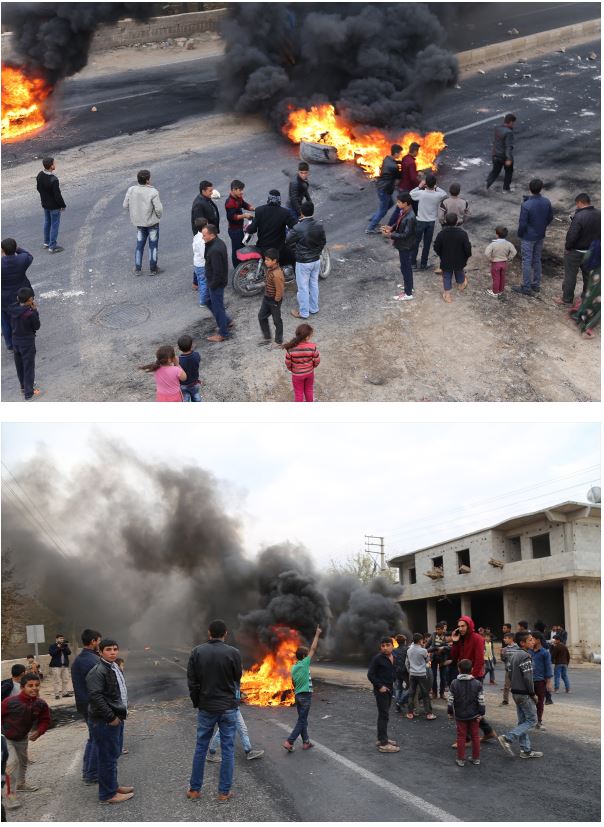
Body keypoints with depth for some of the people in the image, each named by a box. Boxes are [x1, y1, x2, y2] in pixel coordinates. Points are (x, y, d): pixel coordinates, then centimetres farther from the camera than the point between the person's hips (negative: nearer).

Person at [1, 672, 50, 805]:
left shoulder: (41, 704, -20)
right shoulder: (11, 702, -33)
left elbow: (45, 720, -5)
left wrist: (38, 732, -21)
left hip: (22, 738, 6)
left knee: (23, 760, 25)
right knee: (12, 761, -20)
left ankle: (21, 784, 50)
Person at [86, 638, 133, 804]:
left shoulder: (115, 668, 13)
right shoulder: (97, 671, -19)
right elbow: (95, 697, -27)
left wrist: (120, 714, 16)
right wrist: (111, 717, -22)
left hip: (116, 718, 10)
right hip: (104, 721, -10)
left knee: (114, 754, 20)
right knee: (108, 757, -3)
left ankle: (113, 785, 34)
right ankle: (108, 794, 6)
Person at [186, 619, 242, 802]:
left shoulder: (197, 652, -6)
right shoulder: (233, 653, -12)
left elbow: (191, 681, -3)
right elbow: (237, 679, 0)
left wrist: (197, 703, 8)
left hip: (205, 707, 2)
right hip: (228, 707, -2)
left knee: (200, 748, 13)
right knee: (227, 750, 7)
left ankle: (194, 789, 18)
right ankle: (224, 792, 9)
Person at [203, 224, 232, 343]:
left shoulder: (215, 250, -31)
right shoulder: (219, 242, 1)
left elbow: (218, 271, -27)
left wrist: (212, 285, -19)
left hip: (216, 283, -10)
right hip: (216, 281, 10)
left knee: (217, 307, 5)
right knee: (209, 301, 25)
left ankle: (223, 333, 21)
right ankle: (227, 322, 36)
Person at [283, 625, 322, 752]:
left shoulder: (294, 667, 7)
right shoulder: (304, 664, -12)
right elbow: (313, 649, -10)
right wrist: (317, 634, -5)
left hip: (298, 695, 8)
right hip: (306, 695, -8)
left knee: (302, 720, 15)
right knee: (301, 721, -5)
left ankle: (306, 742, 20)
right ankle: (289, 742, -11)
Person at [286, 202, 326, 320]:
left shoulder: (298, 228, -24)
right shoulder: (319, 226, -8)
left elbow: (288, 243, -12)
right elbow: (323, 241, 5)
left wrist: (297, 253, 5)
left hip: (303, 262, -5)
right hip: (316, 260, 5)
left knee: (303, 287, 7)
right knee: (314, 284, 21)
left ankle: (303, 313, 18)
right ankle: (314, 308, 34)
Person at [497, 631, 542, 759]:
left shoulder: (512, 655, 8)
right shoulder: (525, 656, -20)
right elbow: (528, 678, -21)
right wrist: (533, 694, -12)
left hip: (515, 691, 9)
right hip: (524, 693, -9)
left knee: (523, 721, 13)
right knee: (531, 720, -1)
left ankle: (525, 750, 17)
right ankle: (508, 738, -10)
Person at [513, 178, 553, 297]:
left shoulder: (526, 205, -26)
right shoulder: (547, 202, -8)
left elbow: (522, 223, -21)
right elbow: (550, 218, 4)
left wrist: (520, 234, -3)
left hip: (528, 237, -6)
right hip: (540, 236, 6)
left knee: (527, 261, 5)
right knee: (537, 260, 18)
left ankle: (526, 287, 14)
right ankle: (536, 285, 28)